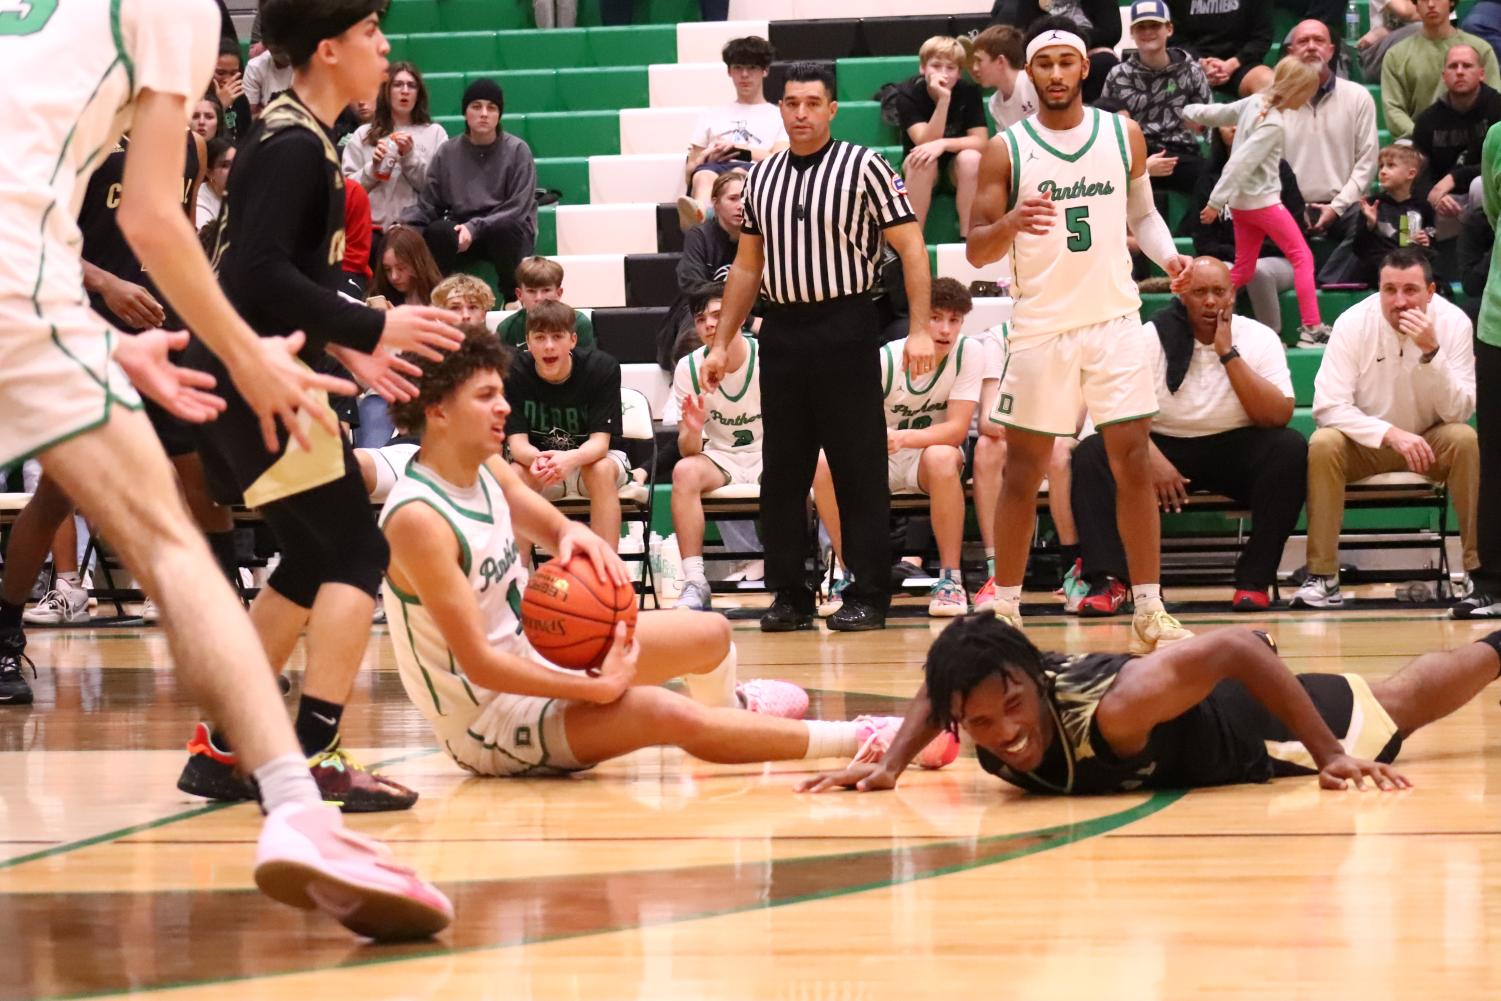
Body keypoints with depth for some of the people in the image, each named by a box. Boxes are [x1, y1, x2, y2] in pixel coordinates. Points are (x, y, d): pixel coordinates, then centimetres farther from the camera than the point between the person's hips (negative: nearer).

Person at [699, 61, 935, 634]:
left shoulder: (863, 168, -3)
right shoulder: (761, 176, 12)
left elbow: (911, 247, -5)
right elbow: (747, 265, 20)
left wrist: (920, 329, -14)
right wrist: (722, 343, 16)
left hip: (846, 328, -5)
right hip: (781, 329, 5)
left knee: (859, 467, -2)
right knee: (781, 469, 6)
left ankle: (868, 593, 5)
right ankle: (789, 595, 13)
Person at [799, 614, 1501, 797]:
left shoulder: (1114, 711, -48)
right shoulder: (981, 706, -30)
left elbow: (1239, 648, -42)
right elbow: (938, 690, -5)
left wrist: (1329, 756, -38)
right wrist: (891, 765, -20)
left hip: (1245, 720, -5)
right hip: (1188, 713, 5)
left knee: (1393, 706, 24)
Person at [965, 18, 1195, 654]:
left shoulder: (1123, 135, 4)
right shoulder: (1006, 149, -3)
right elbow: (976, 251, -3)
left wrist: (1168, 255, -5)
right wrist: (1010, 223, -24)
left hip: (1114, 320, 1)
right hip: (1039, 328, -1)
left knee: (1133, 463, -2)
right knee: (1023, 471, 4)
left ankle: (1148, 612, 4)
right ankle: (1005, 610, 14)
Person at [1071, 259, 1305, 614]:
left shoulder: (1259, 338, -5)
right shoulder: (1152, 337, -6)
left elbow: (1279, 417, -16)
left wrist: (1229, 354, -20)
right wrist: (1152, 460, -29)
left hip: (1233, 450, 0)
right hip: (1162, 446, 0)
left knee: (1290, 449, -29)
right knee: (1091, 452, -26)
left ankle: (1255, 580, -25)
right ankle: (1109, 581, -31)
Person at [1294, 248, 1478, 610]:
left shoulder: (1453, 322, -15)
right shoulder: (1353, 323, -16)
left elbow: (1459, 413, -19)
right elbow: (1328, 406, -20)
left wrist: (1431, 351, -34)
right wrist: (1391, 434, -33)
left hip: (1428, 441, 1)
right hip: (1366, 443, 0)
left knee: (1466, 440, -30)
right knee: (1322, 445, -30)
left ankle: (1479, 568, -20)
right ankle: (1322, 577, -25)